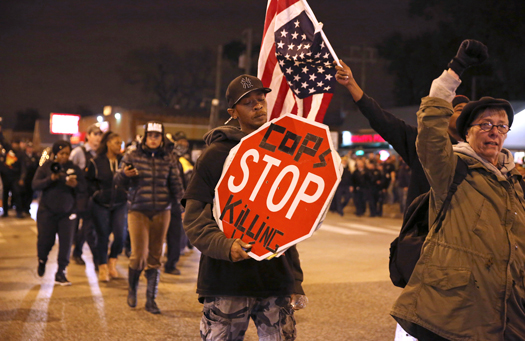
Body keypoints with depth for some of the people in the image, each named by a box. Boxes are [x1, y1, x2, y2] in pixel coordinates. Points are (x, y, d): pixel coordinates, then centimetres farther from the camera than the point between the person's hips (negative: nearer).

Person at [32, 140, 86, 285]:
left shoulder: (74, 169, 2)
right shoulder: (46, 167, -2)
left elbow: (83, 188, -1)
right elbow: (35, 185, -11)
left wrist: (75, 185, -23)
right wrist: (51, 178, -27)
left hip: (67, 212, 1)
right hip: (47, 211, -1)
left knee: (66, 242, -6)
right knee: (46, 240, 4)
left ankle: (61, 273, 5)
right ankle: (42, 261, 38)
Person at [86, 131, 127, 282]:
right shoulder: (96, 162, -2)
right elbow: (88, 180, 6)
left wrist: (126, 193, -2)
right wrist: (96, 193, -6)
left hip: (119, 204, 2)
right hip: (100, 205, -2)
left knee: (120, 234, -8)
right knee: (103, 236, 2)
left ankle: (112, 261, 15)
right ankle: (102, 267, 14)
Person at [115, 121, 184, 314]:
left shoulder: (168, 160, 6)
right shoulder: (132, 157, 1)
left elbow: (176, 186, 9)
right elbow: (120, 183, 2)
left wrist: (184, 208, 3)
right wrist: (124, 174, -19)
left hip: (161, 213, 2)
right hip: (138, 211, -2)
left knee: (155, 257, 5)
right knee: (139, 255, -9)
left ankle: (151, 300, 15)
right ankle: (132, 288, 20)